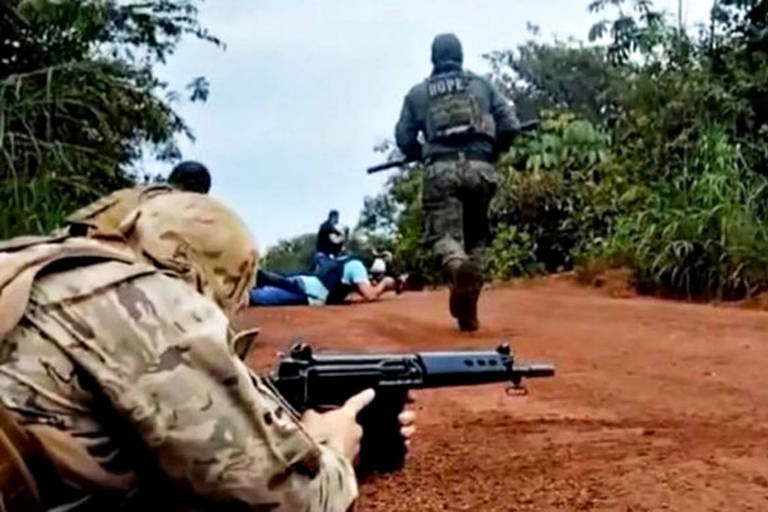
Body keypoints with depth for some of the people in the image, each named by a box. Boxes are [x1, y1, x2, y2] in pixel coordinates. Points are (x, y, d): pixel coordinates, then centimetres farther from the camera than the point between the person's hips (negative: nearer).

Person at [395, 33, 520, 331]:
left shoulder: (418, 93, 15)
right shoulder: (481, 84, 16)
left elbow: (404, 139, 11)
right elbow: (510, 125, 9)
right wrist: (493, 150, 28)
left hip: (441, 170, -1)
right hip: (479, 168, 1)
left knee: (443, 233, -4)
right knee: (476, 236, 14)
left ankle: (458, 266, -41)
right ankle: (468, 312, 7)